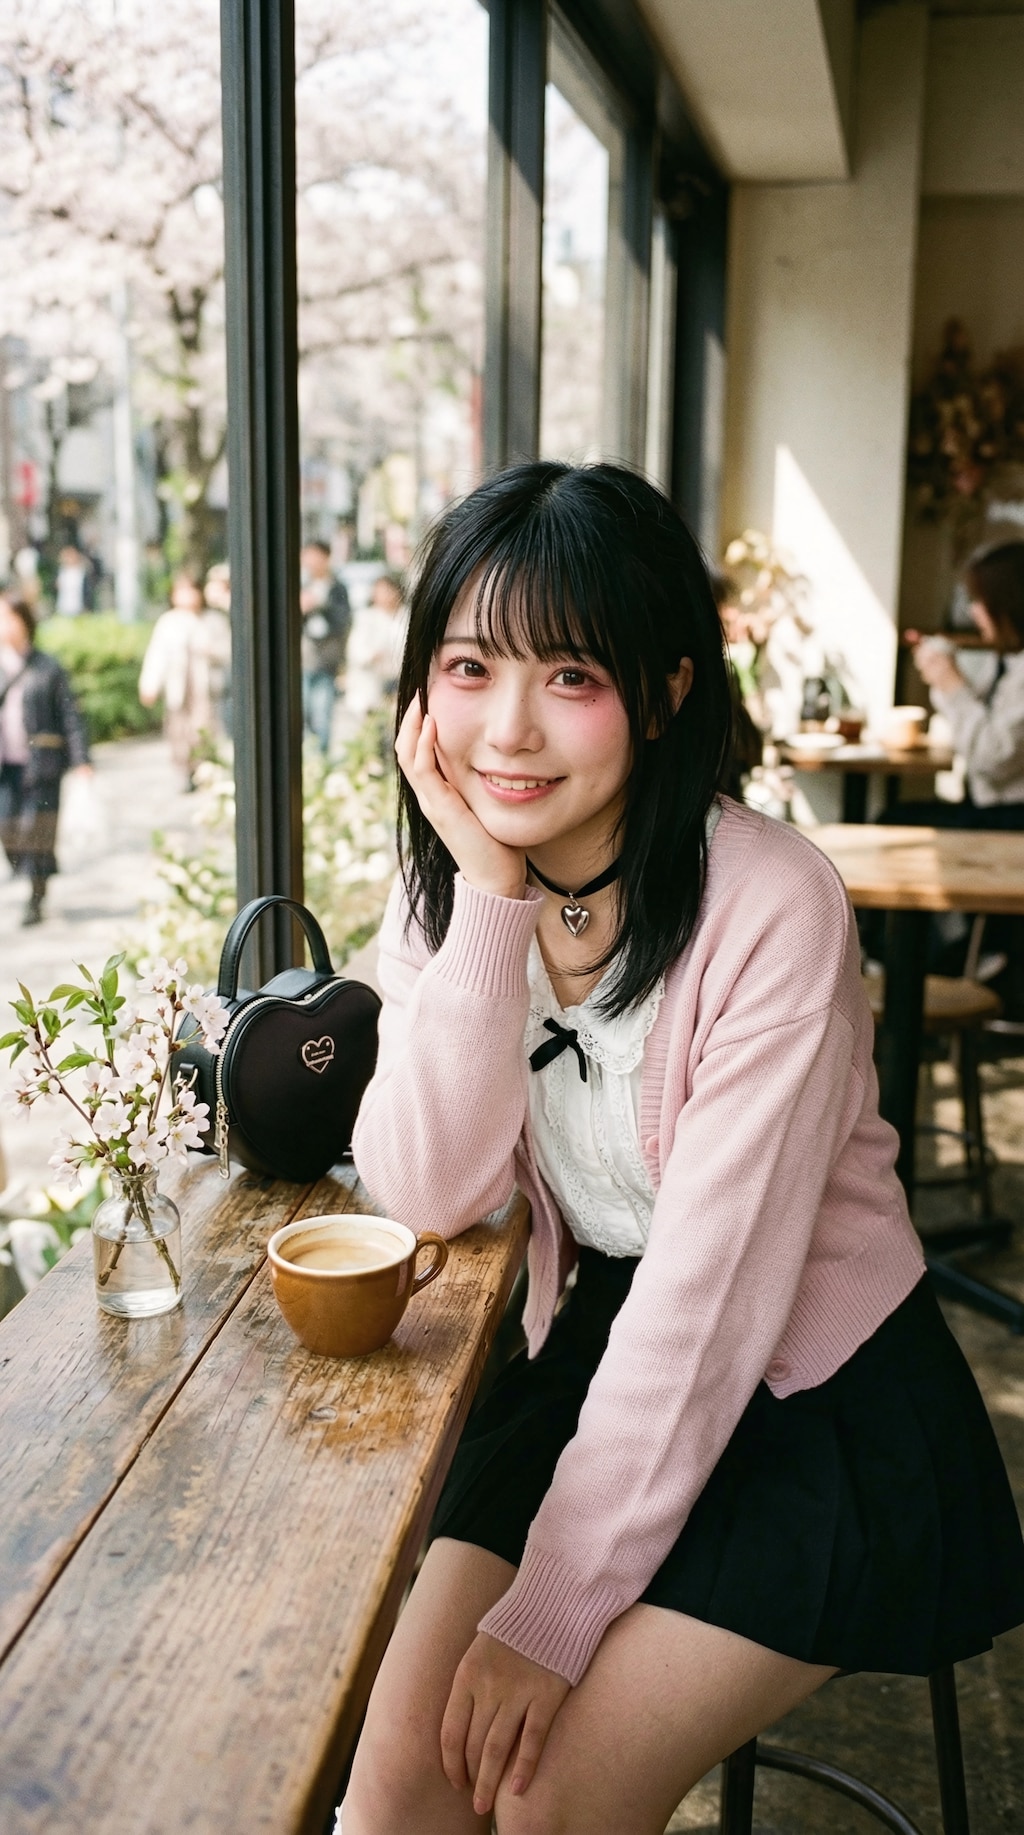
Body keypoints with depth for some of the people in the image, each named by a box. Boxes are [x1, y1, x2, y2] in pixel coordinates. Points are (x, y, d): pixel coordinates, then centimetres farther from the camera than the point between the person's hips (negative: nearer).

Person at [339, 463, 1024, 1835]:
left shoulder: (769, 909, -24)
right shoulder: (443, 886, -4)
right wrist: (493, 897, -23)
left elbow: (711, 1298, -24)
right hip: (598, 1356, 5)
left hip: (818, 1397, -4)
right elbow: (432, 1192, -14)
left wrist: (550, 1614, -20)